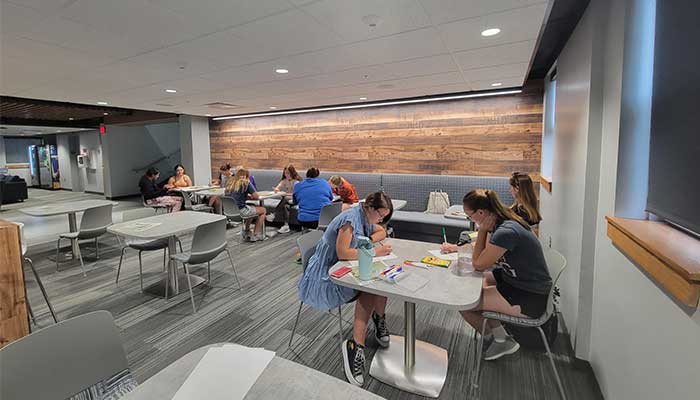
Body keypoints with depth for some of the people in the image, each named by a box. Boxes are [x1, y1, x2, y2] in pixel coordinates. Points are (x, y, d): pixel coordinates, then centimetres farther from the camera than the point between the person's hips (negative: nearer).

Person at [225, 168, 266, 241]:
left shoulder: (229, 182, 11)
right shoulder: (245, 183, -6)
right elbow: (256, 196, -6)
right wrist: (250, 196, 13)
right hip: (240, 211, -7)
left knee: (251, 209, 33)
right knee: (263, 210, 15)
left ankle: (246, 232, 31)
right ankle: (257, 235, 17)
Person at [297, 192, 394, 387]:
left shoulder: (366, 218, 7)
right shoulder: (351, 218, -20)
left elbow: (381, 232, 24)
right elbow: (342, 252, -28)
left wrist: (369, 240, 1)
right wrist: (373, 252, -22)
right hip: (326, 274, -8)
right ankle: (356, 346, -18)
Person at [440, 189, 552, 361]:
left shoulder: (506, 232, -30)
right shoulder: (500, 223, -1)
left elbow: (478, 264, -19)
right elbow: (484, 250, 18)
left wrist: (482, 230, -18)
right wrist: (457, 248, 13)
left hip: (531, 297, -9)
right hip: (514, 279, 10)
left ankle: (500, 340, 15)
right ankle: (499, 335, 20)